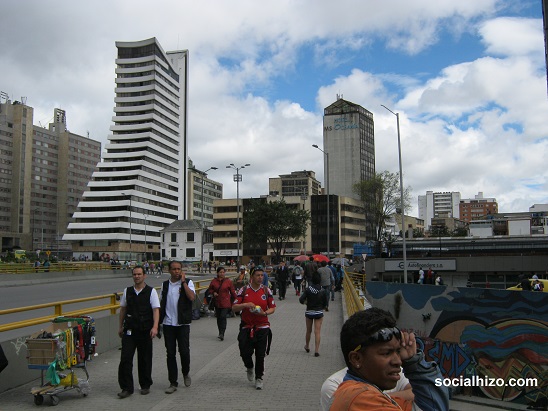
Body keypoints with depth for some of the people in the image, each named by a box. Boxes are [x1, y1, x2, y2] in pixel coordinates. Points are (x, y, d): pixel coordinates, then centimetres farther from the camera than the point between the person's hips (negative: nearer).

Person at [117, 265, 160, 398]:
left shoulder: (151, 291, -3)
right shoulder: (127, 291, 8)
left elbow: (156, 310, -8)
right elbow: (123, 309, 16)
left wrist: (155, 327, -19)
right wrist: (121, 326, 17)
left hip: (145, 331, -2)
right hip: (129, 330, 2)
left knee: (145, 360, 7)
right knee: (125, 359, -4)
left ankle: (145, 386, 24)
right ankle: (126, 388, 6)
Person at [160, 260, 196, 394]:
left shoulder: (187, 282, -2)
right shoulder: (165, 285, 9)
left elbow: (192, 297, -19)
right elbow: (161, 303, 15)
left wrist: (183, 282, -15)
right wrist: (158, 321, 11)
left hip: (182, 323, -3)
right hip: (168, 324, 3)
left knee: (184, 351, -4)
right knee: (170, 353, 5)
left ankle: (186, 373, 26)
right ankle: (173, 383, 15)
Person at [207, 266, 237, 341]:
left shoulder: (228, 281, -3)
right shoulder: (214, 281, 2)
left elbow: (232, 292, 3)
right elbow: (210, 289, 14)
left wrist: (235, 300, 6)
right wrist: (213, 293, -6)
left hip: (225, 303, -4)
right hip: (217, 303, 4)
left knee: (223, 317, -15)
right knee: (218, 318, 12)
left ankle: (222, 334, -15)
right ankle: (220, 333, 26)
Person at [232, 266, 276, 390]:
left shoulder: (266, 290, 2)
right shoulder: (244, 290, -1)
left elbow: (273, 308, 6)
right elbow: (234, 308, -2)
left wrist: (265, 313, -14)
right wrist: (245, 305, -19)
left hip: (262, 327, 0)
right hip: (246, 327, 0)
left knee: (260, 354, 0)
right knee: (245, 352, -1)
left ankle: (259, 378, 20)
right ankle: (249, 368, 33)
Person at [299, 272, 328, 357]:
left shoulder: (308, 289, -13)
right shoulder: (323, 290, -9)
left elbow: (301, 300, -17)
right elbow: (326, 302, -3)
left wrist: (306, 302, 3)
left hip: (309, 312, 1)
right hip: (319, 313, -1)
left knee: (308, 331, 18)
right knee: (317, 332, 2)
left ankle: (307, 347, 36)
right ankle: (316, 350, -2)